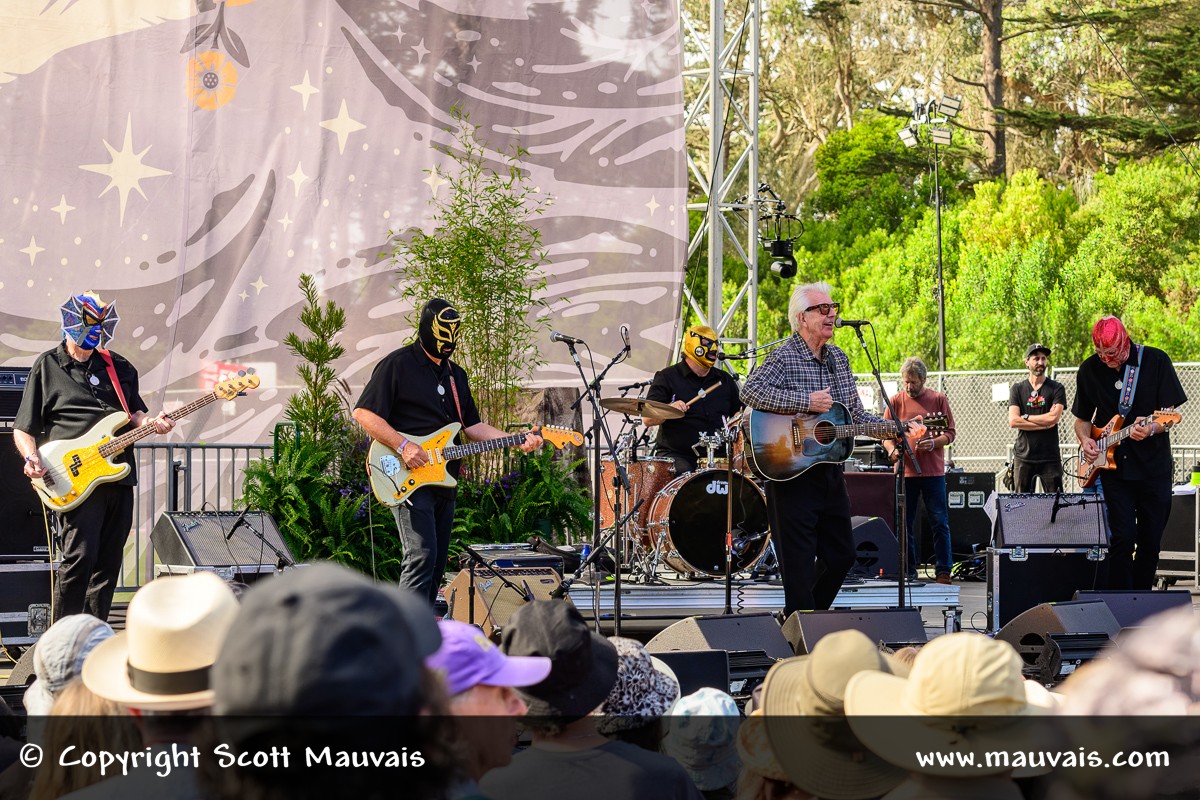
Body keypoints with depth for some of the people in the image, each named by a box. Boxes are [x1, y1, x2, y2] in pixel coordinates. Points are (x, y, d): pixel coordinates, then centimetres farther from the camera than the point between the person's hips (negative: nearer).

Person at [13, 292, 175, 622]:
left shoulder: (119, 367, 16)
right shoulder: (47, 366, 3)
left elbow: (135, 412, 20)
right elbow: (23, 429, 3)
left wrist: (149, 422, -4)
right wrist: (32, 458, -16)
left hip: (119, 475, 5)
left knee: (109, 564, 8)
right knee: (80, 558, -15)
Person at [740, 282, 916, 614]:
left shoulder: (839, 358, 12)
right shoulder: (784, 357, -11)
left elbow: (855, 413, 18)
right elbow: (750, 391, -27)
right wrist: (806, 402, -27)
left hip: (830, 471, 8)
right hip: (791, 472, -8)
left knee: (842, 556, 14)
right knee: (799, 563, -4)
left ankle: (813, 615, 30)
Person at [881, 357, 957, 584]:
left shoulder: (939, 400, 6)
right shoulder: (896, 401, 8)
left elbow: (950, 433, 5)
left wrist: (933, 443, -14)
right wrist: (892, 450, -12)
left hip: (933, 471, -1)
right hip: (905, 470, 1)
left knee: (940, 522, -2)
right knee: (906, 524, 3)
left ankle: (943, 570, 3)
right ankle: (908, 571, 10)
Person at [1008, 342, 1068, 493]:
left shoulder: (1057, 388, 5)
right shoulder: (1017, 389, 9)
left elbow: (1054, 418, -9)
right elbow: (1013, 421, -3)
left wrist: (1026, 417, -2)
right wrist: (1044, 422, -8)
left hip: (1050, 458, -1)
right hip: (1023, 457, 1)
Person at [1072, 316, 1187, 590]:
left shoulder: (1156, 361, -5)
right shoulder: (1089, 370, 3)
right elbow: (1082, 418, 15)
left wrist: (1151, 429, -25)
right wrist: (1085, 440, -5)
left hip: (1154, 467, -1)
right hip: (1113, 467, 1)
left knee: (1151, 542, 4)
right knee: (1122, 538, -10)